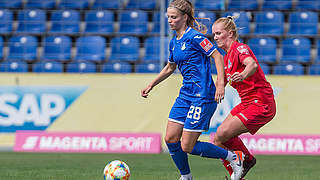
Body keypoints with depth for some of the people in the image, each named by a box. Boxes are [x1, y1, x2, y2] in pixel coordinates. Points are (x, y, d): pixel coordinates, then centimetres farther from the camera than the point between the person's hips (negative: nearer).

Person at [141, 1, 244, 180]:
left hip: (203, 96, -9)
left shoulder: (194, 37, -12)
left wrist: (220, 83, -24)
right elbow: (170, 68, 29)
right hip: (185, 95, 9)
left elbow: (217, 56, -15)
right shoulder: (174, 42, 14)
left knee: (187, 147, -9)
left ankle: (234, 157, 5)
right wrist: (151, 85, 28)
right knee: (171, 139, 2)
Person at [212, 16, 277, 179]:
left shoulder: (240, 48, -12)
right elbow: (221, 83, 27)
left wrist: (243, 75, -56)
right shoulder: (227, 57, 17)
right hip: (247, 103, 10)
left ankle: (248, 159, 6)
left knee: (223, 134, -18)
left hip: (261, 104, -10)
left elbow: (252, 64, -36)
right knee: (219, 138, 3)